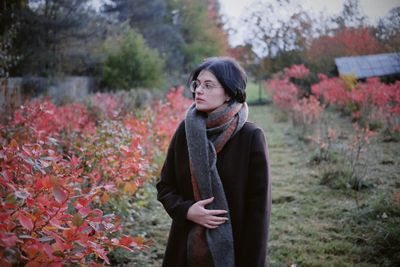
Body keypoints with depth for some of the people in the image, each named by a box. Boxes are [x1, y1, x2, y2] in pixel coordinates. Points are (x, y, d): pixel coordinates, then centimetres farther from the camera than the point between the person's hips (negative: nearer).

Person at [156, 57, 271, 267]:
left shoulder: (251, 137, -12)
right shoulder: (185, 130, 0)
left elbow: (258, 206, -11)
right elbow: (165, 185, 6)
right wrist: (186, 210, -12)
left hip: (233, 249, -3)